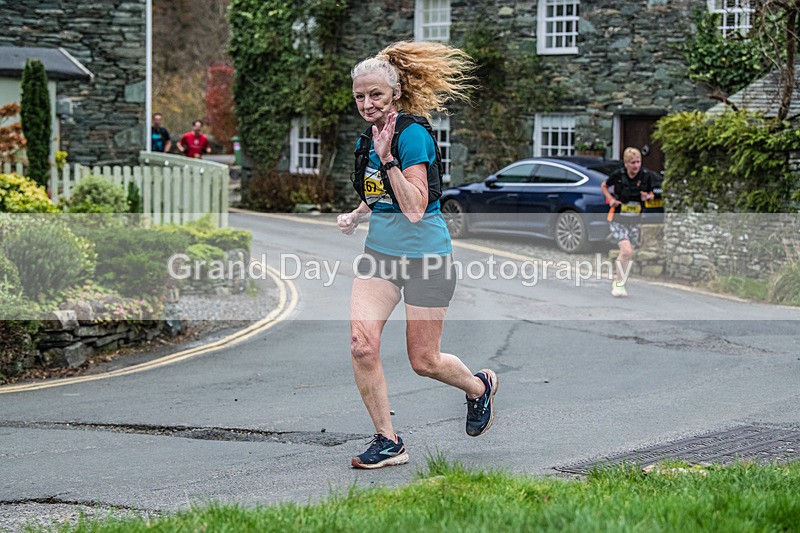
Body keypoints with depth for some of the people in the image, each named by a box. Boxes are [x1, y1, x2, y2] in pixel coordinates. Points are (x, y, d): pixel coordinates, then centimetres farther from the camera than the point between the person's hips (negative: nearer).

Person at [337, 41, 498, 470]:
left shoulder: (412, 134, -17)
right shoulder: (369, 139, 7)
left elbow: (414, 208, -24)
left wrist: (387, 158, -27)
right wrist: (356, 216, 4)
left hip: (424, 255, -6)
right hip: (379, 253, 6)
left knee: (424, 361, 5)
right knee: (362, 344, -14)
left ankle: (479, 387, 38)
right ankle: (387, 442, 0)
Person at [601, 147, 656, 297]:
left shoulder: (646, 176, -6)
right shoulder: (618, 175, -13)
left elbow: (651, 194, 9)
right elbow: (604, 186, 6)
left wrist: (648, 196, -14)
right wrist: (611, 199, -10)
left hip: (635, 221, 4)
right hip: (618, 219, -4)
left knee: (628, 254, 9)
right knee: (626, 251, -19)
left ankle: (617, 281, 31)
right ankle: (619, 284, -3)